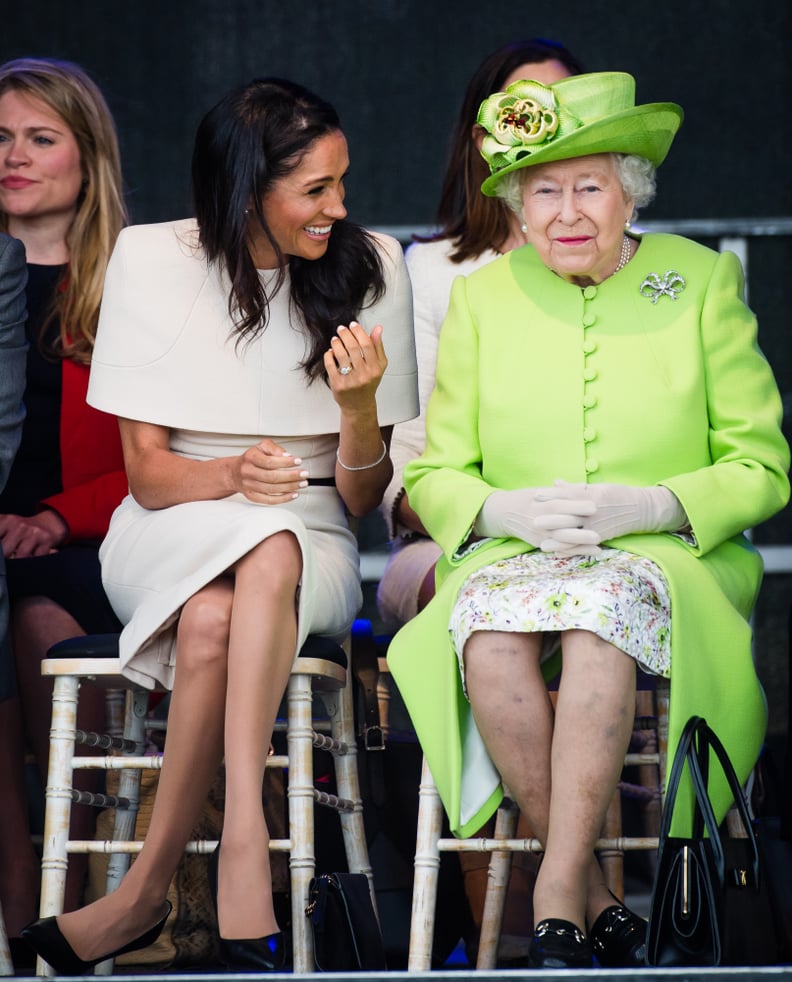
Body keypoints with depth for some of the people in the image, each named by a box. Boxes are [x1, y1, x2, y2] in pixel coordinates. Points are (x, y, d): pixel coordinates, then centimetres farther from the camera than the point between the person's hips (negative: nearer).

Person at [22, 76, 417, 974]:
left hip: (307, 541, 0)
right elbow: (147, 473, -3)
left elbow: (361, 500, 1)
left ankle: (146, 890, -35)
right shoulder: (151, 260, -3)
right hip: (170, 536, 0)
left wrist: (359, 405, -20)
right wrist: (231, 476, -25)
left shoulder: (368, 268, -1)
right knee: (214, 615, -38)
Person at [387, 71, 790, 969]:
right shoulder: (481, 297, 10)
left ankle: (556, 897, -35)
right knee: (491, 641, -33)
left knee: (601, 615, -37)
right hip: (513, 554, 2)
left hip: (668, 554, -2)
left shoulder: (703, 281, 5)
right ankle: (596, 900, -24)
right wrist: (508, 510, -12)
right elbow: (433, 477, 11)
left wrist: (641, 505, -15)